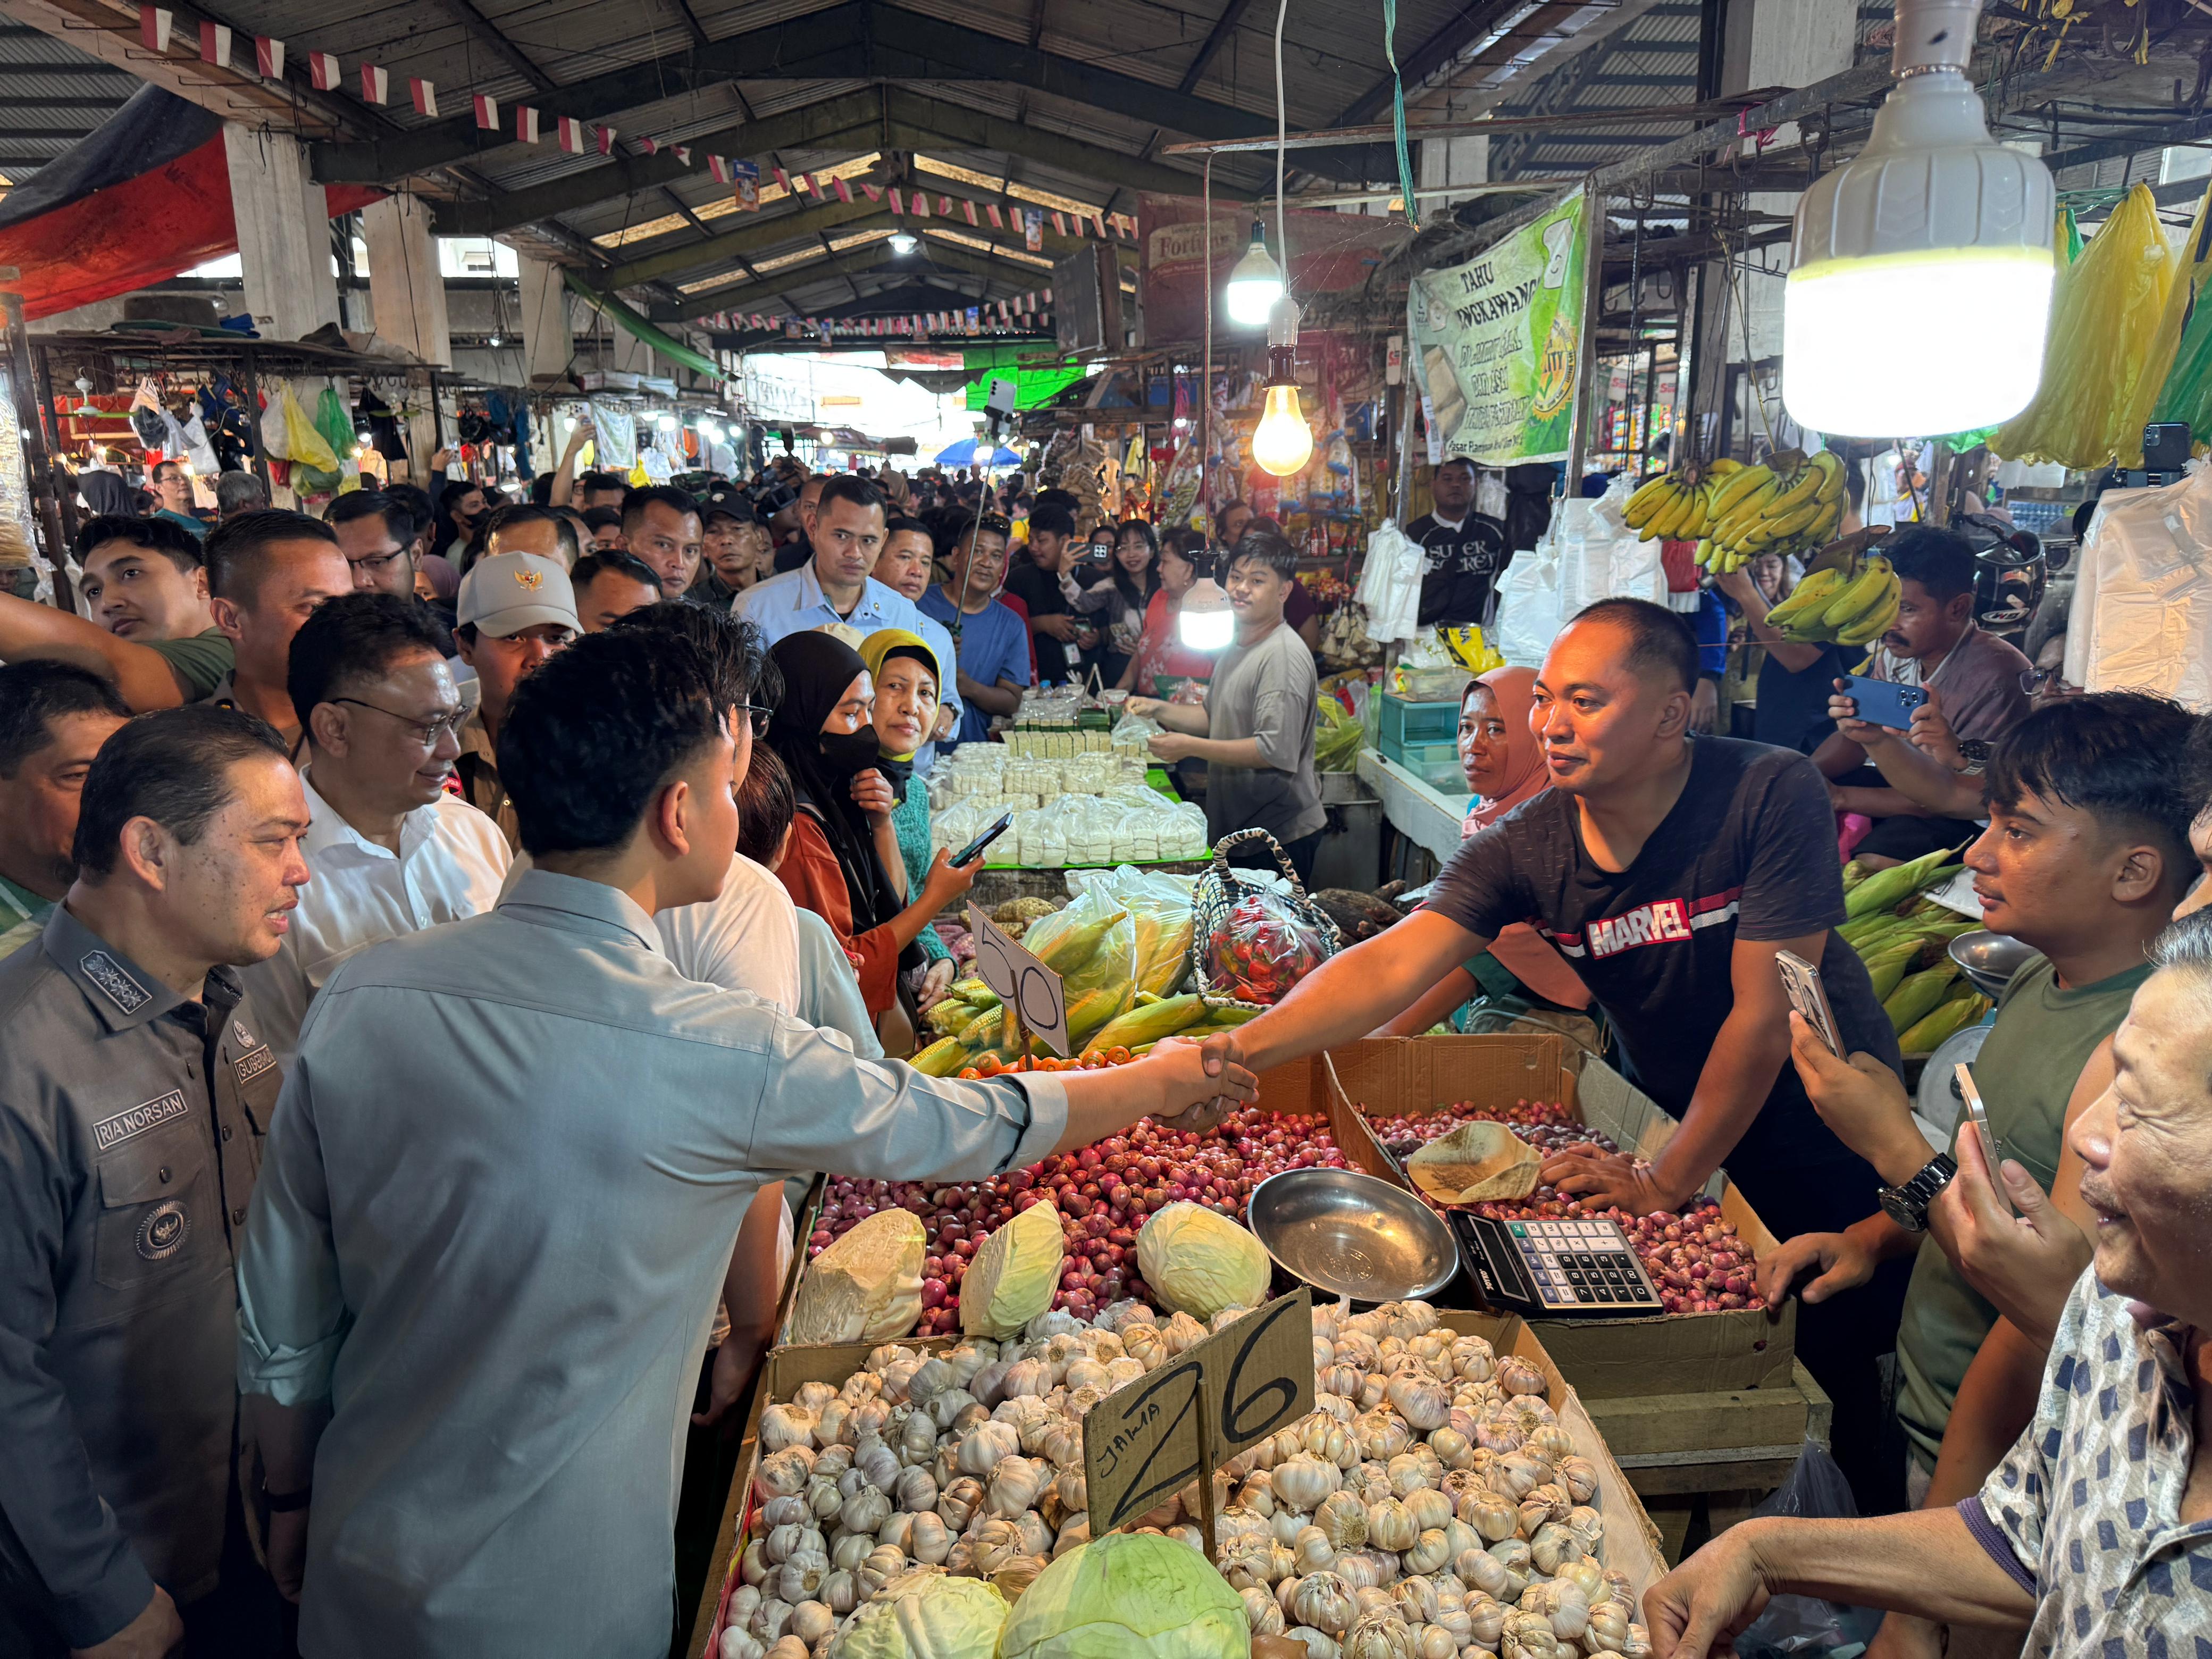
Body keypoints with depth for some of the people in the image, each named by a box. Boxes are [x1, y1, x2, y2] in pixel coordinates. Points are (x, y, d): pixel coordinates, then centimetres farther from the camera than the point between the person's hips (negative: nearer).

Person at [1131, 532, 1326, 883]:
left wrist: (1191, 747, -22)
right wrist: (1160, 710, 6)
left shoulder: (1284, 656, -20)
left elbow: (1277, 751, -28)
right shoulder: (1238, 645, 11)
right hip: (1235, 826, 9)